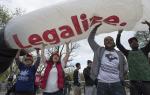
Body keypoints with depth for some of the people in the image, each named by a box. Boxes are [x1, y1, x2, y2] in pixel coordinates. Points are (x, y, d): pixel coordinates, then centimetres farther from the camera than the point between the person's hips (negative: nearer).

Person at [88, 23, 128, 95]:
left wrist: (121, 75, 12)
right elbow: (90, 39, 12)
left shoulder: (119, 54, 16)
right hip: (102, 84, -1)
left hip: (117, 84, 1)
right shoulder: (99, 50, 11)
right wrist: (96, 27, 8)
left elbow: (125, 67, 26)